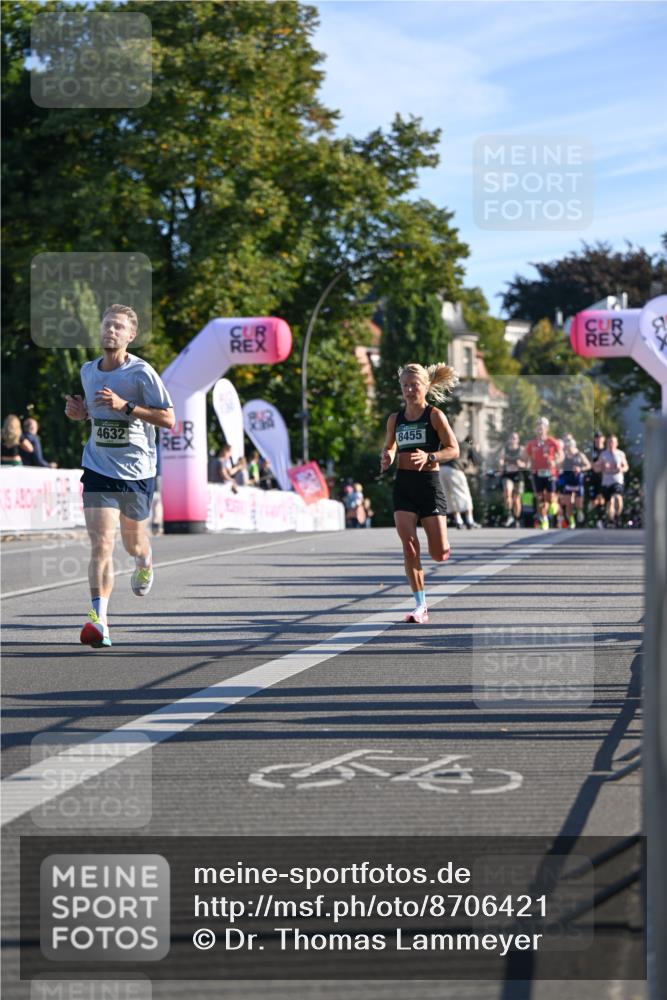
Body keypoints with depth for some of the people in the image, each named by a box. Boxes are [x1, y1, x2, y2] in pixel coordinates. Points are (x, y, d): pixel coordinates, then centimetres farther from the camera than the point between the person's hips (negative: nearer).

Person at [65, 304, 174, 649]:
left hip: (137, 471, -2)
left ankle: (145, 562, 56)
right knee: (101, 544, -15)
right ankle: (99, 620, -19)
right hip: (98, 469, 2)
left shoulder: (142, 373, -11)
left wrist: (125, 406, -23)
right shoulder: (87, 371, 5)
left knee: (133, 543, 18)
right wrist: (80, 411, 0)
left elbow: (168, 419, -12)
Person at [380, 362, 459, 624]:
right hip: (403, 484, 3)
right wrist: (387, 457, 1)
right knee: (409, 546, -9)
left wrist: (429, 457, -24)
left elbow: (454, 449, -7)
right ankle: (421, 606, -3)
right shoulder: (395, 419, 9)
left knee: (440, 554, -7)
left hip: (429, 483, -3)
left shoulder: (435, 415, -4)